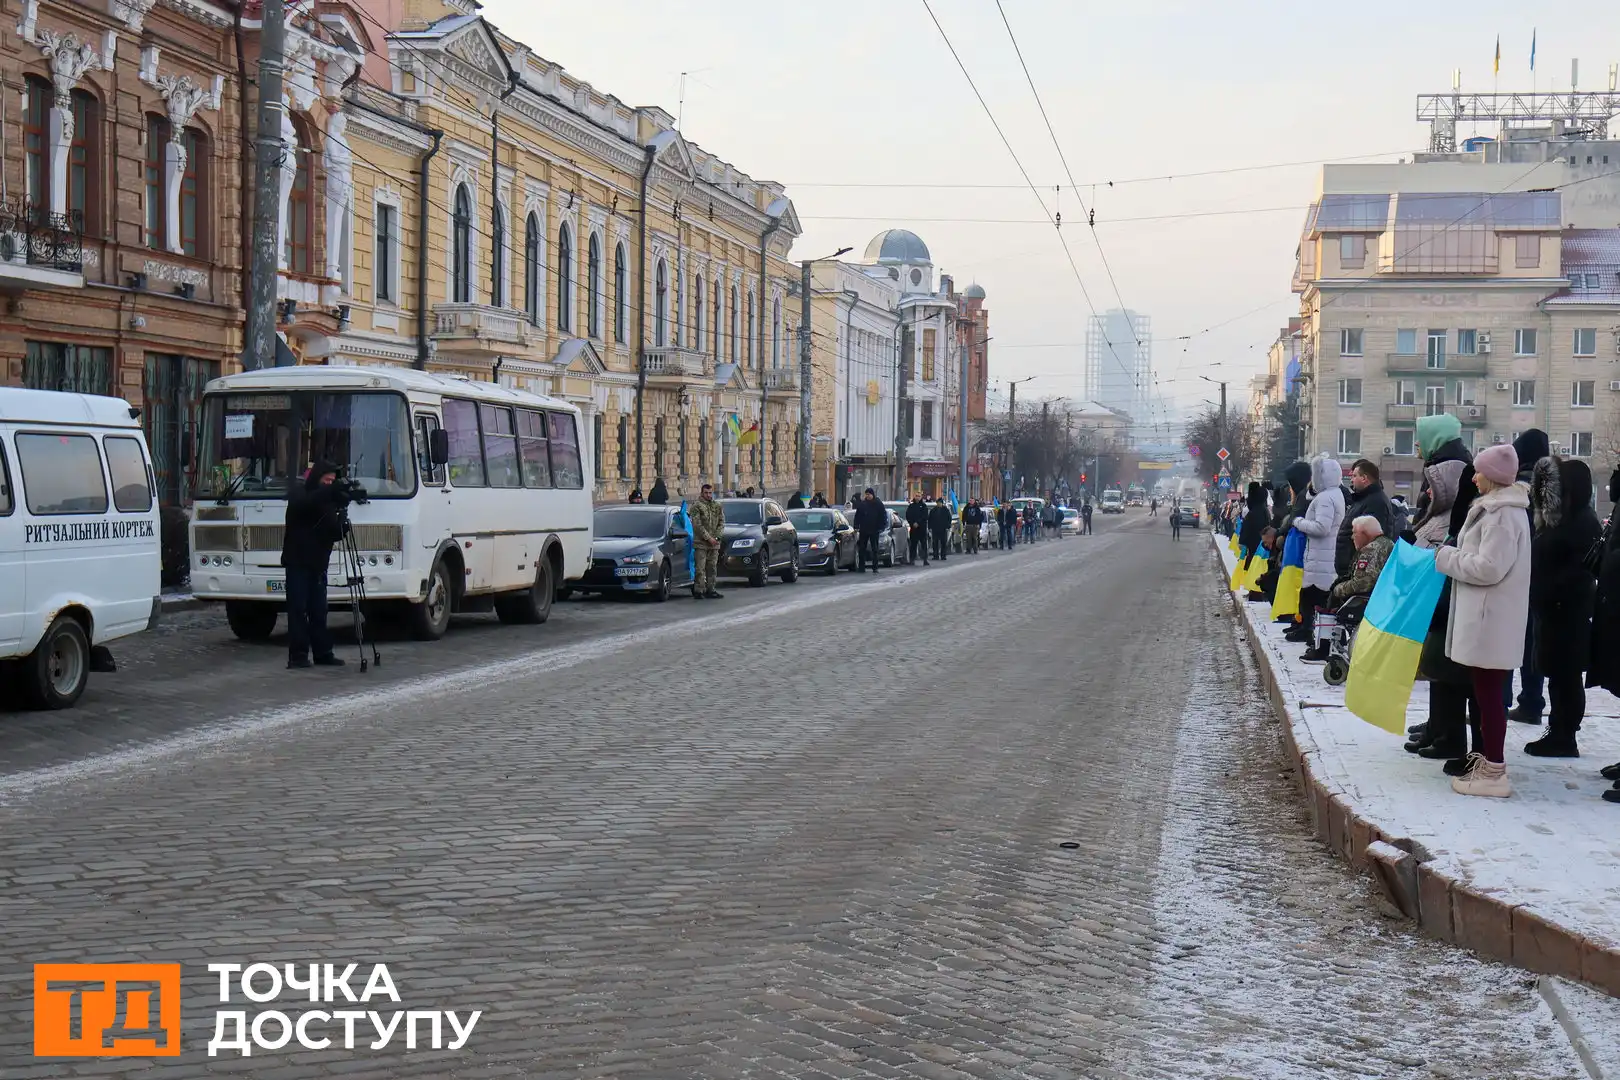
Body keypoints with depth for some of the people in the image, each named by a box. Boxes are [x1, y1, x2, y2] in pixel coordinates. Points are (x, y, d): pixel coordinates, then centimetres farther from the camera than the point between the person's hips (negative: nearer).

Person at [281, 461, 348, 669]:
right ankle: (297, 655, -6)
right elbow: (306, 503, -27)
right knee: (298, 609, -6)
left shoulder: (327, 502, 16)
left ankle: (323, 653, 7)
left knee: (319, 611, 5)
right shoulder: (297, 497, -1)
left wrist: (341, 517, -15)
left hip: (318, 564, 6)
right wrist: (331, 491, -37)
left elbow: (335, 534, 6)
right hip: (298, 563, -6)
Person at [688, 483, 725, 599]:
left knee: (712, 568, 8)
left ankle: (710, 590, 14)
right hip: (701, 543, -5)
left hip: (714, 543, 5)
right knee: (700, 568, -7)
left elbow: (722, 523, 11)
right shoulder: (697, 507, -4)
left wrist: (716, 537, -4)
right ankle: (698, 591, -5)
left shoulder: (718, 507, 13)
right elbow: (697, 525, -9)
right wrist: (708, 538, -13)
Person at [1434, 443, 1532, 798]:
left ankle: (1493, 773, -3)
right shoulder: (1498, 509, 16)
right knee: (1485, 690, 14)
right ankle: (1485, 758, 22)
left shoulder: (1503, 515, -16)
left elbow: (1489, 567, -22)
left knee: (1488, 691, -7)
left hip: (1491, 619, -10)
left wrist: (1447, 558, -10)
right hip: (1484, 616, 10)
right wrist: (1453, 556, 10)